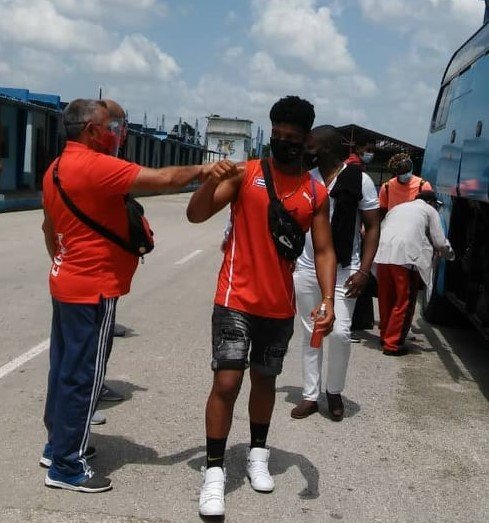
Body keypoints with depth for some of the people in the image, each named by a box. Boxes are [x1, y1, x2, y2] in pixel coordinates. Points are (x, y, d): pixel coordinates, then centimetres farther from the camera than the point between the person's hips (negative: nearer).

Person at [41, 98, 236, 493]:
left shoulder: (57, 168, 10)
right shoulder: (95, 166, -20)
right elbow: (163, 178, -23)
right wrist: (203, 169, -10)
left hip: (67, 283, 10)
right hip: (93, 289, -10)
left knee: (65, 367, 18)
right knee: (82, 375, -1)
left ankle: (58, 443, 31)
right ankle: (66, 466, 8)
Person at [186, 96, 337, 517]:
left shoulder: (316, 193, 3)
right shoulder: (245, 174, -3)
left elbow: (324, 250, 2)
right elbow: (196, 215, -7)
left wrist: (327, 299, -12)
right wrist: (212, 180, -26)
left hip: (280, 307, 3)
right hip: (236, 300, -3)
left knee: (265, 381, 17)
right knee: (226, 383, -6)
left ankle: (258, 455, 36)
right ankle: (214, 471, 6)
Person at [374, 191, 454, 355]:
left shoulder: (397, 208, 32)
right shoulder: (430, 211, 16)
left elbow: (381, 229, 26)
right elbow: (439, 242, 11)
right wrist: (449, 253, 32)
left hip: (382, 255, 6)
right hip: (406, 258, -5)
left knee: (386, 300, 17)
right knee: (403, 303, 2)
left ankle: (385, 337, 29)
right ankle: (392, 344, 0)